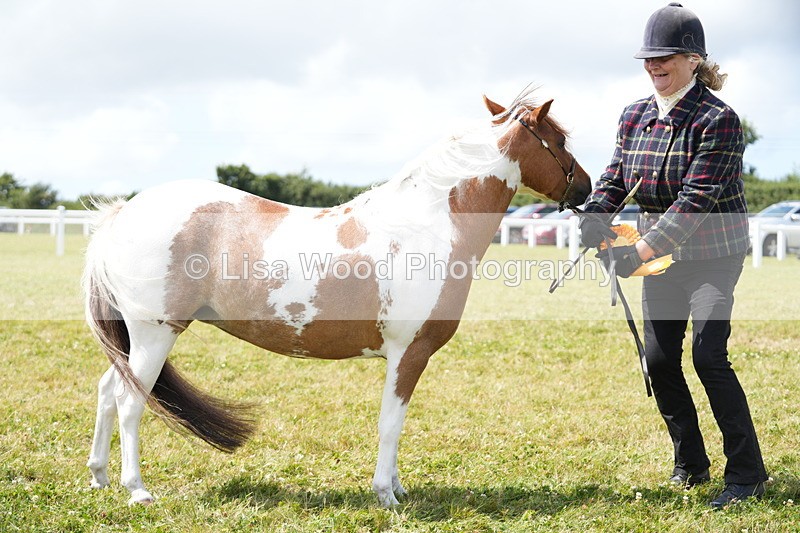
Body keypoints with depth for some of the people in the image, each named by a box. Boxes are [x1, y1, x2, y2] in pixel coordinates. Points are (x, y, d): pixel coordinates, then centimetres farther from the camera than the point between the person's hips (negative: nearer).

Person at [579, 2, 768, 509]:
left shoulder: (717, 120, -19)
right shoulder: (635, 116, 3)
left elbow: (695, 200, -26)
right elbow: (615, 179, 5)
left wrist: (641, 250, -32)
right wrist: (594, 217, -18)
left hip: (713, 257, -7)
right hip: (661, 257, 7)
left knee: (708, 353, -16)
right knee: (659, 359, 6)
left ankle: (747, 473, -6)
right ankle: (691, 464, 23)